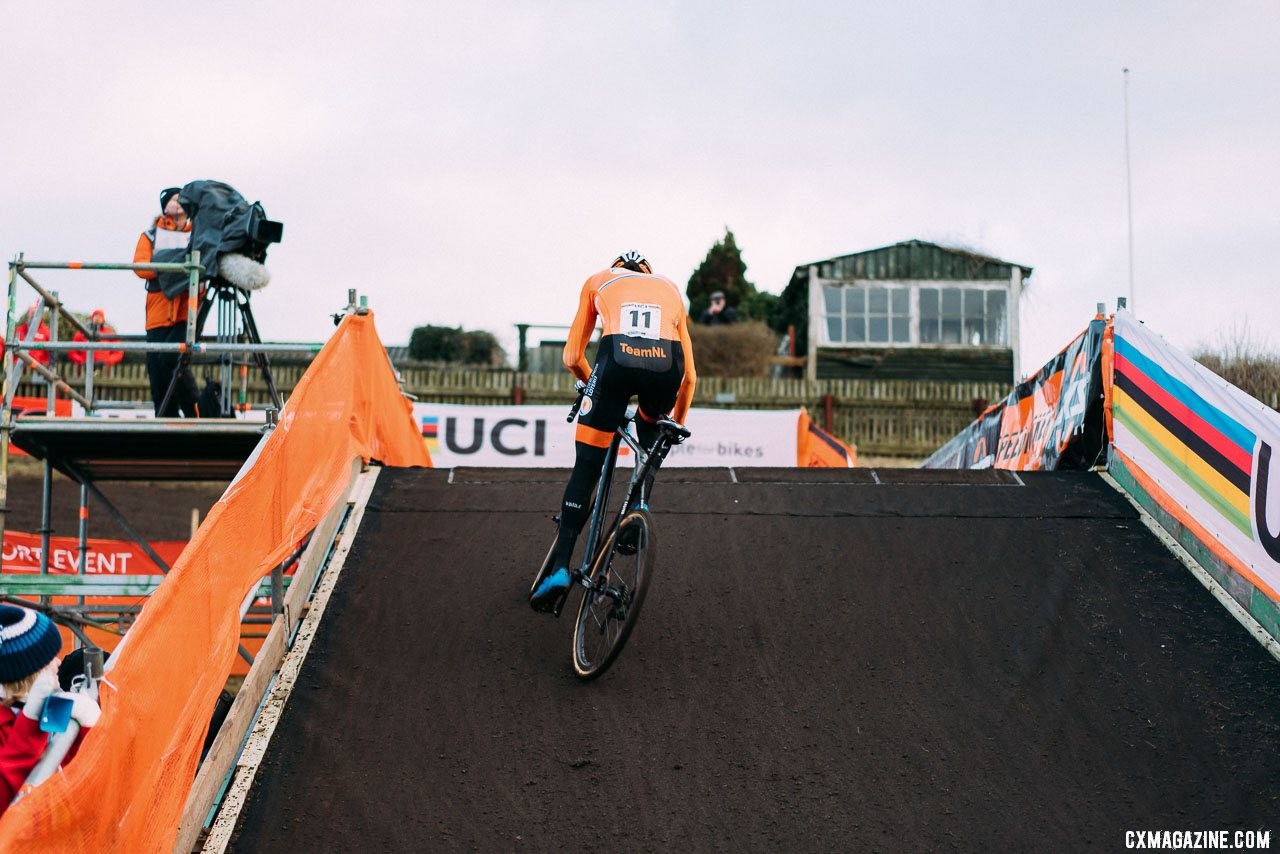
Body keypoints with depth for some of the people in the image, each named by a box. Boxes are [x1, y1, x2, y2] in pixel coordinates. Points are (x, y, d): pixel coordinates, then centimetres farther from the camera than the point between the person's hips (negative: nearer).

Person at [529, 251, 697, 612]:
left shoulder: (599, 280, 32)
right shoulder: (670, 288, 35)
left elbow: (572, 357, 28)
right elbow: (689, 375, 33)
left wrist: (597, 386, 47)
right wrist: (677, 423, 48)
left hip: (617, 359, -2)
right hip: (666, 364, 2)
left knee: (586, 469, 7)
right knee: (650, 430, 36)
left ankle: (559, 567, -2)